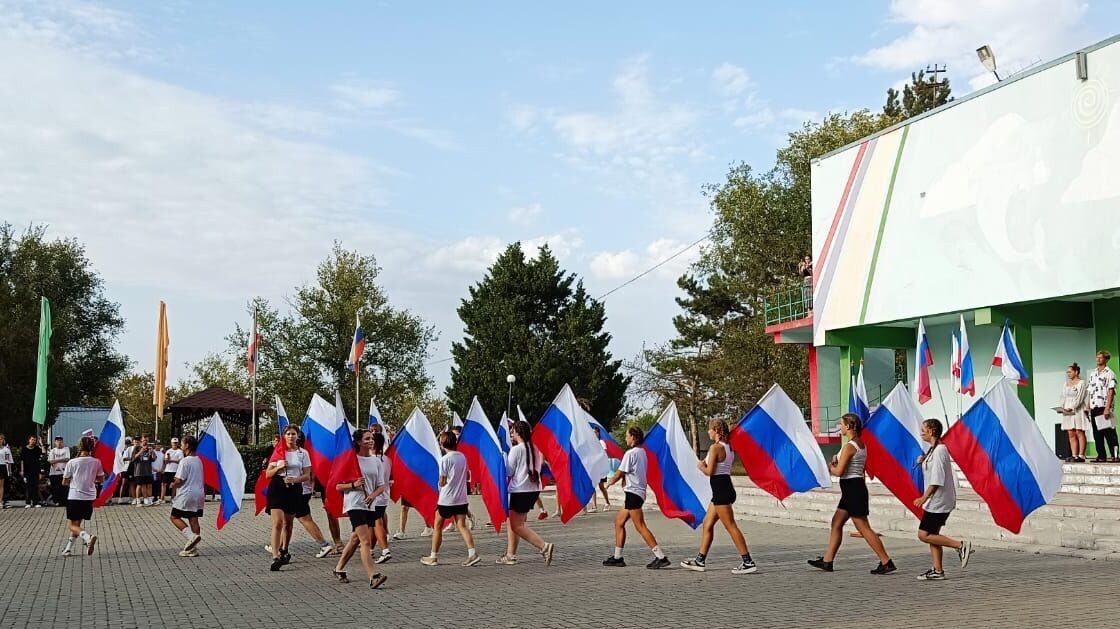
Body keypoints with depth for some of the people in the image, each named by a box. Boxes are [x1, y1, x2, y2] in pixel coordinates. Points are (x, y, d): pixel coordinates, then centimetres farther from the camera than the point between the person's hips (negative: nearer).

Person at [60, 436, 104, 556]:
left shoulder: (72, 462, -9)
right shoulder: (96, 462, -4)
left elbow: (64, 482, 0)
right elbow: (101, 480, 7)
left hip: (75, 497, -3)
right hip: (90, 498, 3)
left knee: (72, 525, 2)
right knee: (77, 523, 20)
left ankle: (87, 537, -26)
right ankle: (68, 549, 20)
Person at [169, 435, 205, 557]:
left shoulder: (185, 461, -15)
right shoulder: (199, 461, 12)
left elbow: (179, 480, -16)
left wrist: (173, 485, 2)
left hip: (186, 494, -8)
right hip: (199, 493, 8)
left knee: (175, 517, 4)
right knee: (194, 520, 8)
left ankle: (191, 536, -14)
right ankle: (193, 549, 8)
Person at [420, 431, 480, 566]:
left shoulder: (445, 459, -13)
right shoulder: (462, 457, 6)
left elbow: (442, 482, -10)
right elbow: (466, 476, 13)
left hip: (446, 499, -5)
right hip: (461, 498, 5)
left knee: (437, 526, 9)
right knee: (462, 526, 3)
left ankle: (433, 557, 15)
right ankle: (472, 553, -12)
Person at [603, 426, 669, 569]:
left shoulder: (630, 453, -13)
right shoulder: (642, 452, 14)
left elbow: (619, 474, -7)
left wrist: (610, 482, 11)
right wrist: (625, 481, 5)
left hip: (633, 493, -10)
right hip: (640, 491, 10)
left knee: (640, 526, -11)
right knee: (619, 522, 15)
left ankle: (661, 557, -15)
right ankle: (617, 557, 18)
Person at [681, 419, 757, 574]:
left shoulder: (715, 447, -14)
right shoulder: (728, 447, 14)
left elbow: (709, 471, -18)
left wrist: (700, 466, 2)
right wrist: (706, 464, 9)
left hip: (720, 490, -10)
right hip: (725, 487, 10)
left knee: (731, 527, -7)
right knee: (707, 525, 14)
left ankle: (748, 562, -6)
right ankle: (700, 561, 19)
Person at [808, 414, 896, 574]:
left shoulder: (849, 447, -17)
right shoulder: (861, 445, 12)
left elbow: (839, 471, -20)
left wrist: (829, 466, 1)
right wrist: (836, 462, 6)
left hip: (852, 488, -10)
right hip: (858, 485, 10)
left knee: (864, 528, -6)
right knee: (836, 524, 13)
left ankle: (886, 562, -3)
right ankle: (827, 561, 17)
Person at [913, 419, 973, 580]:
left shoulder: (939, 451, -16)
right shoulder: (933, 450, 15)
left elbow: (937, 480, -21)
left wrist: (924, 498, -19)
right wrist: (923, 462, 5)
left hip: (938, 501, -10)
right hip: (935, 502, 10)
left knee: (924, 535, -9)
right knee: (931, 535, 10)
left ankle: (961, 545, -6)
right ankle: (937, 570, 12)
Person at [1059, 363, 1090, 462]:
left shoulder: (1081, 383, -2)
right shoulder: (1066, 384, 19)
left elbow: (1079, 398, -11)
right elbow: (1063, 397, 15)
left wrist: (1071, 408, -20)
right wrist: (1060, 407, -1)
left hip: (1078, 410, -6)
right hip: (1067, 412, 6)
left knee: (1079, 433, -8)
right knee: (1071, 434, 2)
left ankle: (1081, 456, -9)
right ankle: (1074, 455, 2)